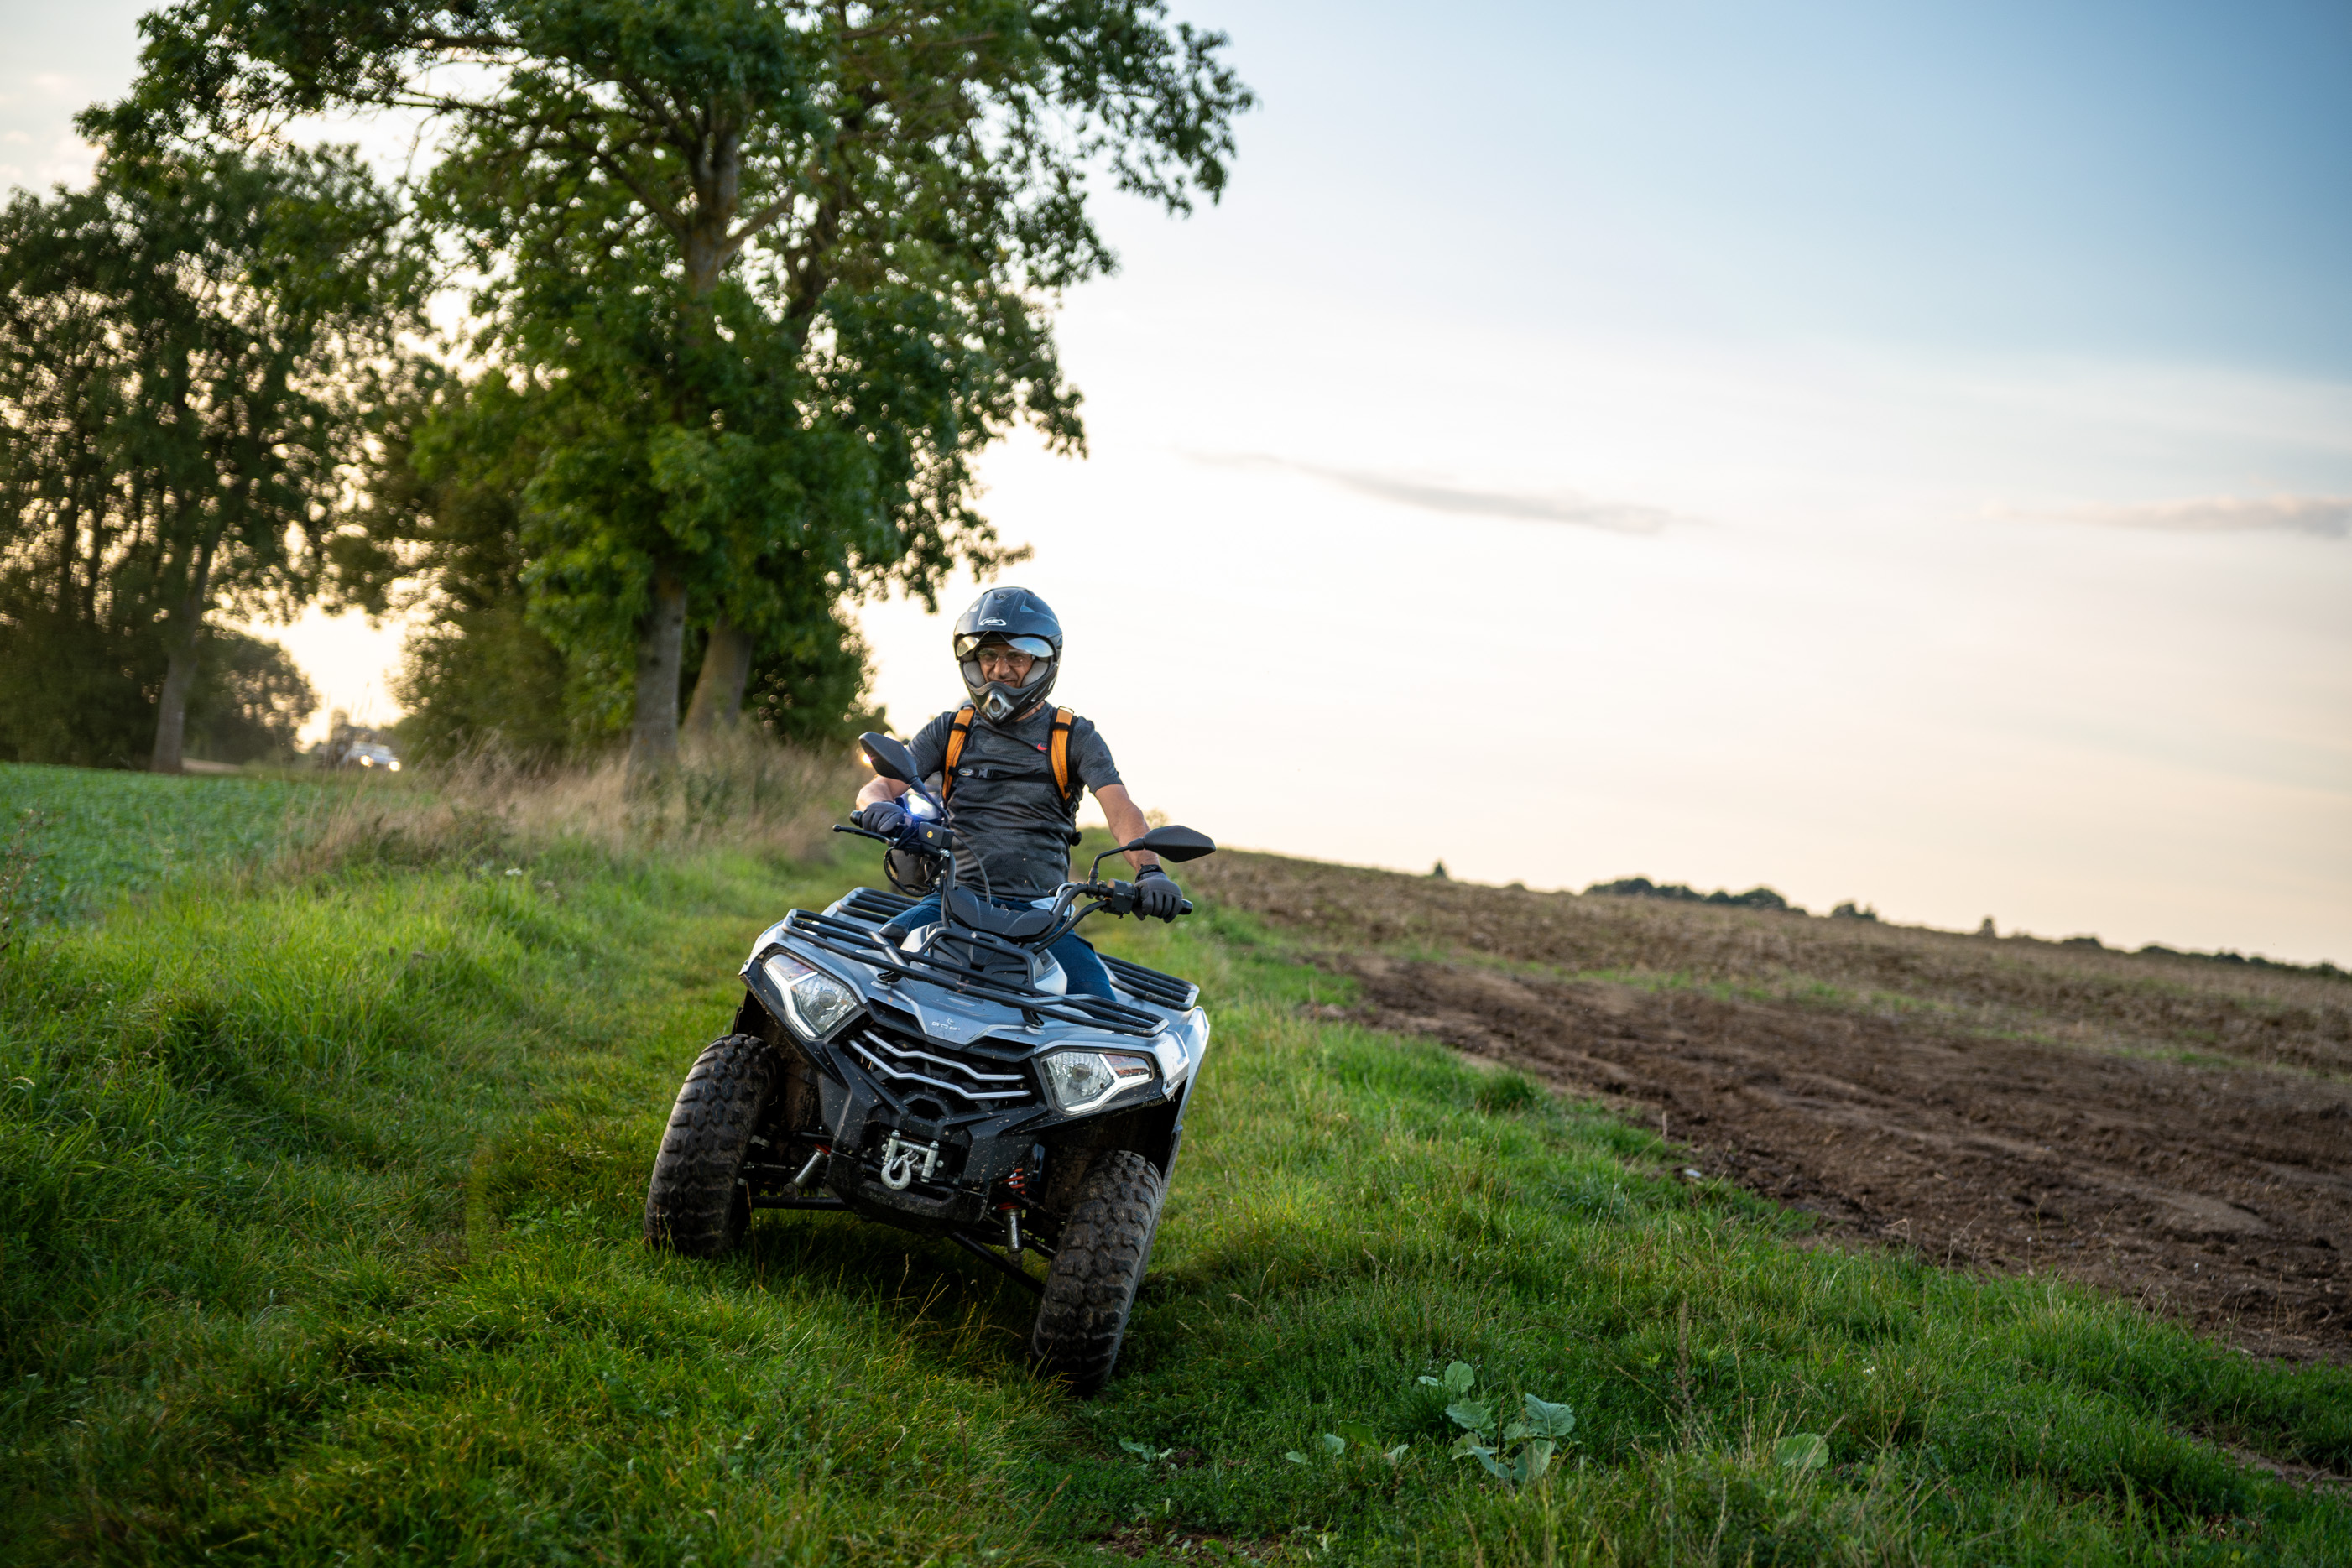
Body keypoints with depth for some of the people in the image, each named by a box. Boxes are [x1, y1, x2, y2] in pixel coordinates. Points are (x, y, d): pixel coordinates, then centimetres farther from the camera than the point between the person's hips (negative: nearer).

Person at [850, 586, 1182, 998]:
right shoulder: (948, 732, 15)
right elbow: (877, 788, 6)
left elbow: (1120, 809, -5)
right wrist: (880, 808, -21)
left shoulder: (1075, 737, 9)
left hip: (1040, 912, -1)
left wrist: (1150, 870, -26)